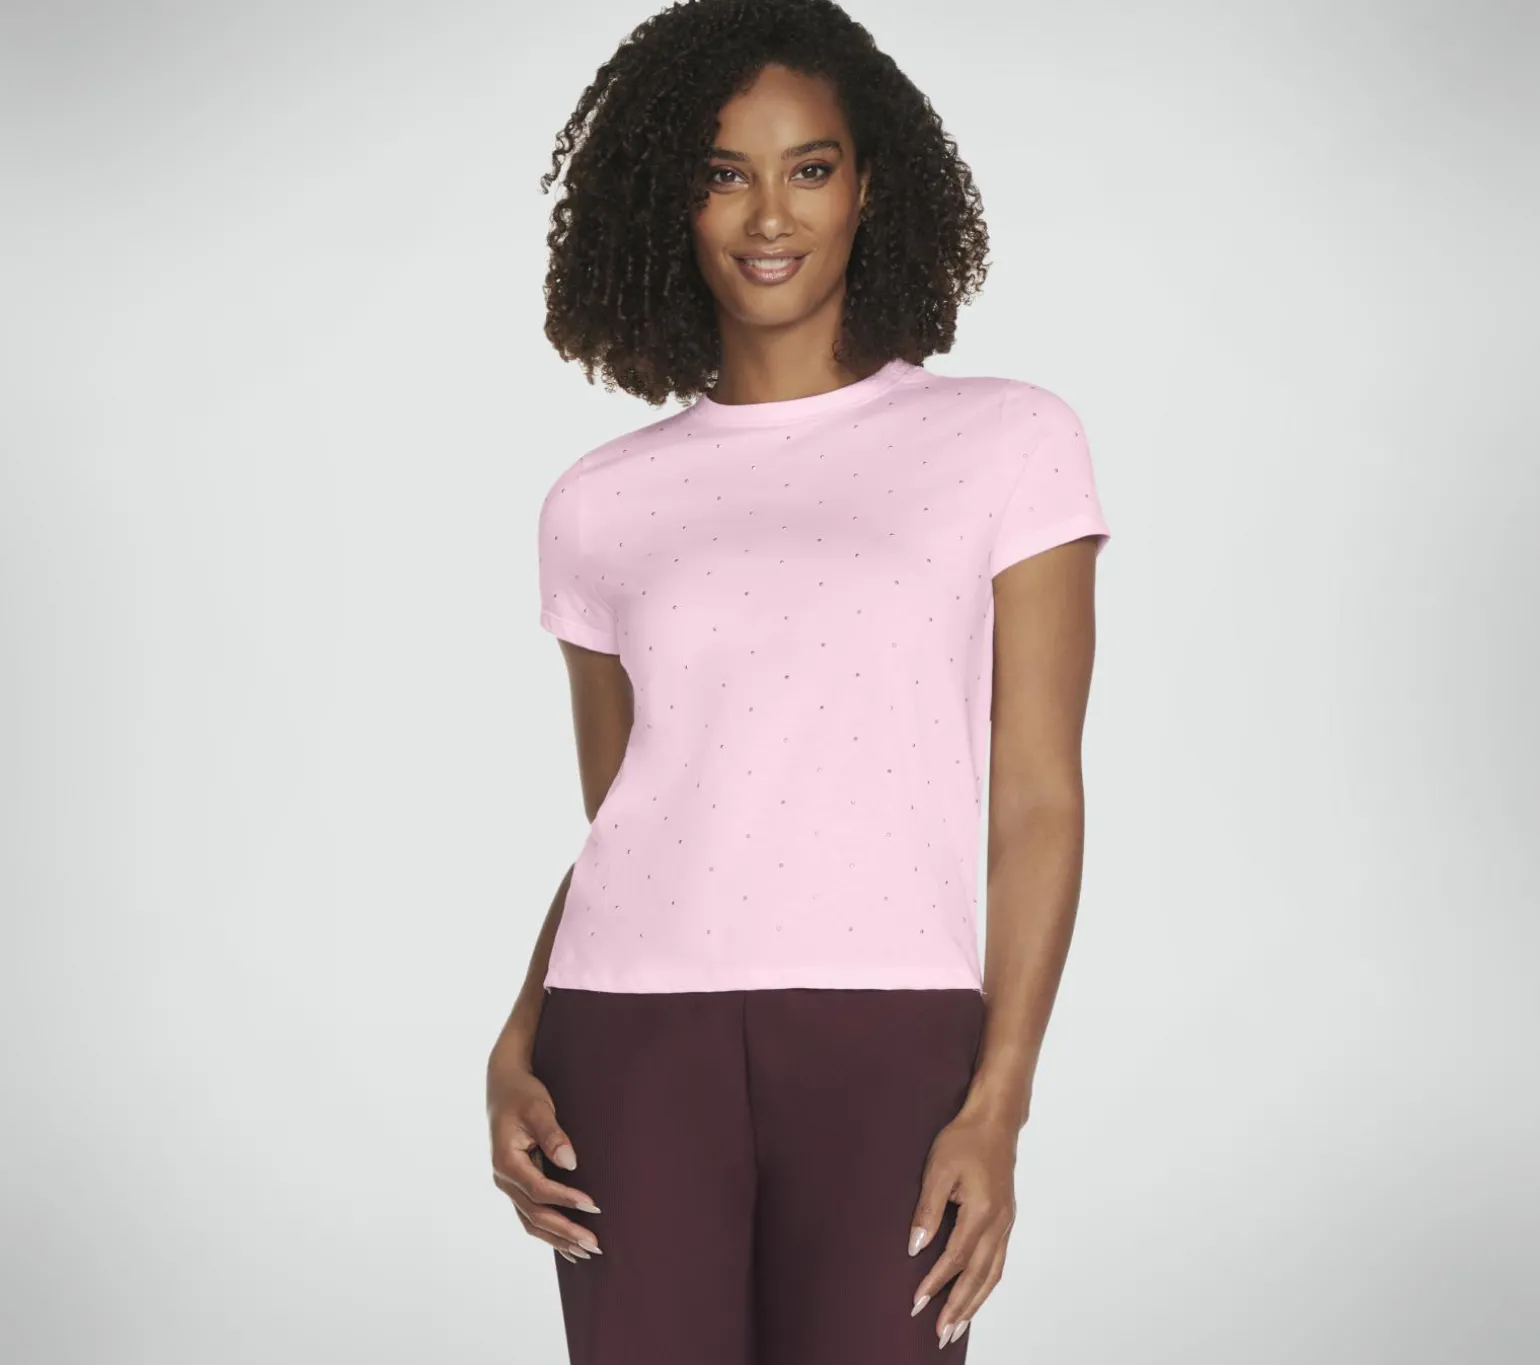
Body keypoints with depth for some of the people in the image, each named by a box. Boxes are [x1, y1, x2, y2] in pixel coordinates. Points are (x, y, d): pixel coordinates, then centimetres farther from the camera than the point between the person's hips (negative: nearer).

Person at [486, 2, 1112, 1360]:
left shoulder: (1008, 444, 6)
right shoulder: (601, 506, 12)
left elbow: (1038, 801, 2)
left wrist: (997, 1107, -7)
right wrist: (514, 1056, 1)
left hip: (888, 1045, -2)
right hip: (634, 1045, 2)